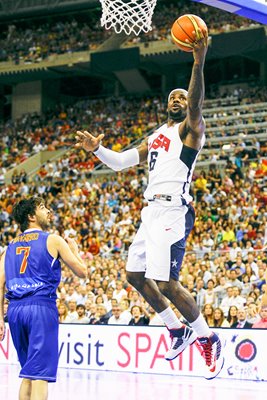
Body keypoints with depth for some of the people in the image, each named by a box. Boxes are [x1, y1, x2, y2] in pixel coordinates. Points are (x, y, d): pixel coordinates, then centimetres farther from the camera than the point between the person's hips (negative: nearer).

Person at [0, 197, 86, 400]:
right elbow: (82, 271, 5)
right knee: (40, 374, -9)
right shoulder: (53, 240, 3)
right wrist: (74, 249, 24)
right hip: (41, 307, -6)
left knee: (27, 374, 18)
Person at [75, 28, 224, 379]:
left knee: (165, 282, -16)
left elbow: (196, 103, -21)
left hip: (172, 210, -9)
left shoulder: (190, 128, 1)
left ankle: (209, 338, 0)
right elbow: (120, 162, 25)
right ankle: (179, 331, 24)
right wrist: (97, 149, 6)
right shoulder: (155, 137, 24)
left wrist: (199, 62, -34)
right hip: (151, 210, 9)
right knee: (135, 275, 12)